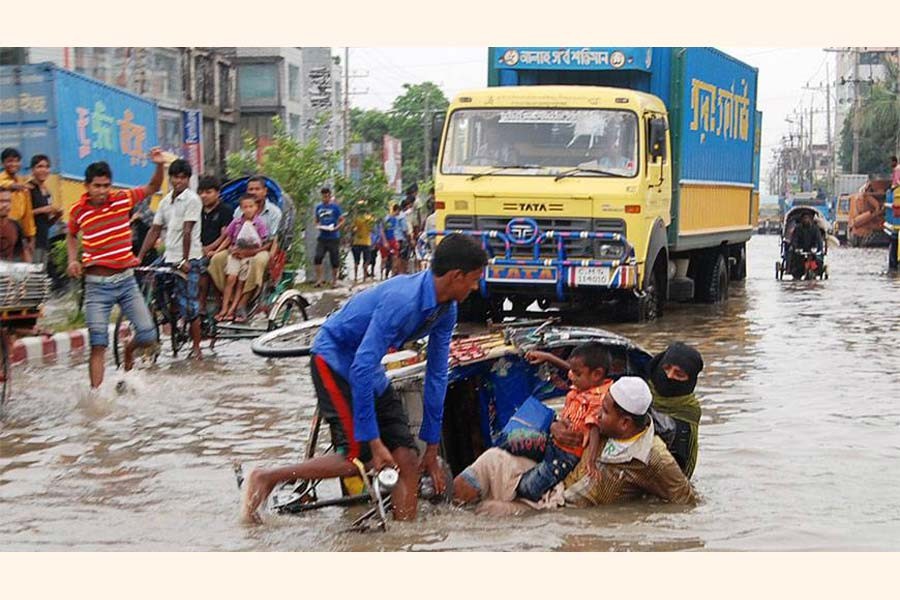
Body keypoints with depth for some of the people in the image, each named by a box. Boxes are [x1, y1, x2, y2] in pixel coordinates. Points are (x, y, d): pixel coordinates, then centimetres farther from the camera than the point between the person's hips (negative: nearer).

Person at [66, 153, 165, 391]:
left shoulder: (122, 199, -2)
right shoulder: (78, 210, -1)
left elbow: (153, 188, 10)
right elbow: (71, 235, 20)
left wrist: (159, 165, -7)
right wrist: (73, 259, 5)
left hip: (126, 280, 2)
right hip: (97, 284, -1)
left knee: (148, 336, -3)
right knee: (98, 345, -7)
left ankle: (129, 348, 31)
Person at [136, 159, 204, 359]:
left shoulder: (192, 200, -7)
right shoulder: (166, 201, 14)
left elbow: (187, 232, -14)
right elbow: (154, 231, 14)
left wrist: (185, 260, -18)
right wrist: (139, 257, 7)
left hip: (189, 260, -7)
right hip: (169, 259, 7)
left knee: (190, 306, -5)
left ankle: (196, 348, 3)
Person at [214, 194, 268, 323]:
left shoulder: (259, 224, -5)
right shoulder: (236, 222, 2)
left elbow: (261, 244, -3)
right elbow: (228, 239, 11)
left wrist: (245, 252, -10)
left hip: (250, 255, -1)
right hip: (235, 254, 1)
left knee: (241, 283, 0)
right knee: (231, 278, -11)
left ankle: (232, 310, 1)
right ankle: (224, 309, -10)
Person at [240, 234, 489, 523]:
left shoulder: (446, 310, -5)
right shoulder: (402, 301, -32)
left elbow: (436, 375, 3)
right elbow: (362, 369, -33)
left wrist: (432, 448, 4)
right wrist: (373, 440, -31)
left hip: (368, 368, 8)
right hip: (334, 360, -8)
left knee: (407, 458, -4)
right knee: (359, 458, -15)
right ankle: (265, 479, -4)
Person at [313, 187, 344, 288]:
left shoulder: (335, 206, -3)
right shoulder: (319, 207, 9)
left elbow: (342, 220, 0)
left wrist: (336, 227, -17)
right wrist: (318, 226, -4)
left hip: (333, 237, -3)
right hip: (322, 237, 3)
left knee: (334, 260, 2)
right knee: (318, 257, -11)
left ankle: (334, 280, 15)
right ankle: (320, 278, -4)